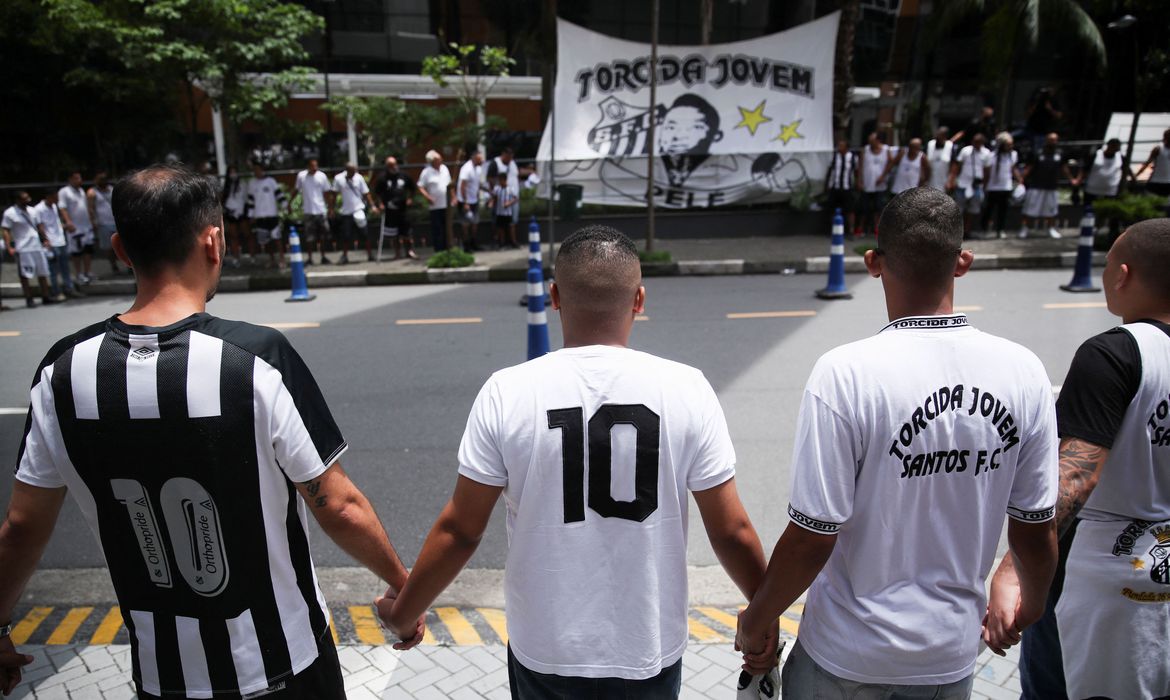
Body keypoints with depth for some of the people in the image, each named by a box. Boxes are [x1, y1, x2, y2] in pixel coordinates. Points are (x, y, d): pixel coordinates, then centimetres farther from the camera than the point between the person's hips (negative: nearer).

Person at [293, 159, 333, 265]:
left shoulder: (322, 176, 0)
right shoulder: (301, 176, 1)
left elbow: (327, 192, 3)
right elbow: (296, 190, 13)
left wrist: (331, 206, -3)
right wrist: (290, 203, 14)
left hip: (321, 210, 1)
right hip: (307, 211, 0)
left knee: (323, 235, 7)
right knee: (309, 237, 1)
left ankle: (323, 257, 20)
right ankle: (309, 258, 11)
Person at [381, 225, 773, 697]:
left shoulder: (507, 392, -15)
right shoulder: (686, 389, -14)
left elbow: (459, 530, -9)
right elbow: (731, 531, -9)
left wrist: (402, 613, 8)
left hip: (545, 654, 0)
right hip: (650, 650, 0)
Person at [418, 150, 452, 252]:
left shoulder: (444, 168, 9)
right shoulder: (426, 172, -8)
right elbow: (420, 187, -9)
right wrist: (427, 197, -24)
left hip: (447, 205, 6)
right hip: (435, 205, -5)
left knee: (446, 228, 11)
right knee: (436, 229, -2)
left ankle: (446, 249, 22)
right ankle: (438, 250, 5)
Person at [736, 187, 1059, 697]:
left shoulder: (846, 373, -24)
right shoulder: (1023, 372, -10)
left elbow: (812, 538, -21)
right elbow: (1036, 528, -1)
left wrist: (757, 619, -4)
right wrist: (1032, 599, 20)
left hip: (850, 657, -3)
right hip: (953, 654, 4)